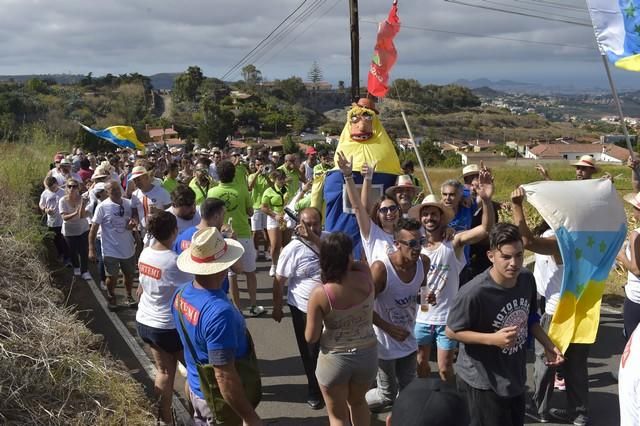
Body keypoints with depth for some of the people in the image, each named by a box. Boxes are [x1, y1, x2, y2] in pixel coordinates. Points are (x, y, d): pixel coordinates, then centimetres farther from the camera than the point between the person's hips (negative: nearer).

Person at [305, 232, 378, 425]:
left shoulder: (320, 294, -23)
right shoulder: (365, 276, -16)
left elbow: (311, 337, -14)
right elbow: (357, 264, 9)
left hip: (334, 359, -3)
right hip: (367, 354, 4)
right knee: (358, 401, 32)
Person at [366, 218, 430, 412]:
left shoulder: (424, 262, -8)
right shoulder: (381, 268, -27)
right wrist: (390, 328, -21)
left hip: (408, 340, 6)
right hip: (385, 343, -6)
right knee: (387, 395, 7)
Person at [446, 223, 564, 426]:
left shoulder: (527, 280, -8)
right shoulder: (474, 292, -30)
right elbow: (451, 331, -18)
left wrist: (548, 345, 2)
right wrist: (493, 339, -27)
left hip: (515, 377, 7)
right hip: (483, 382, -7)